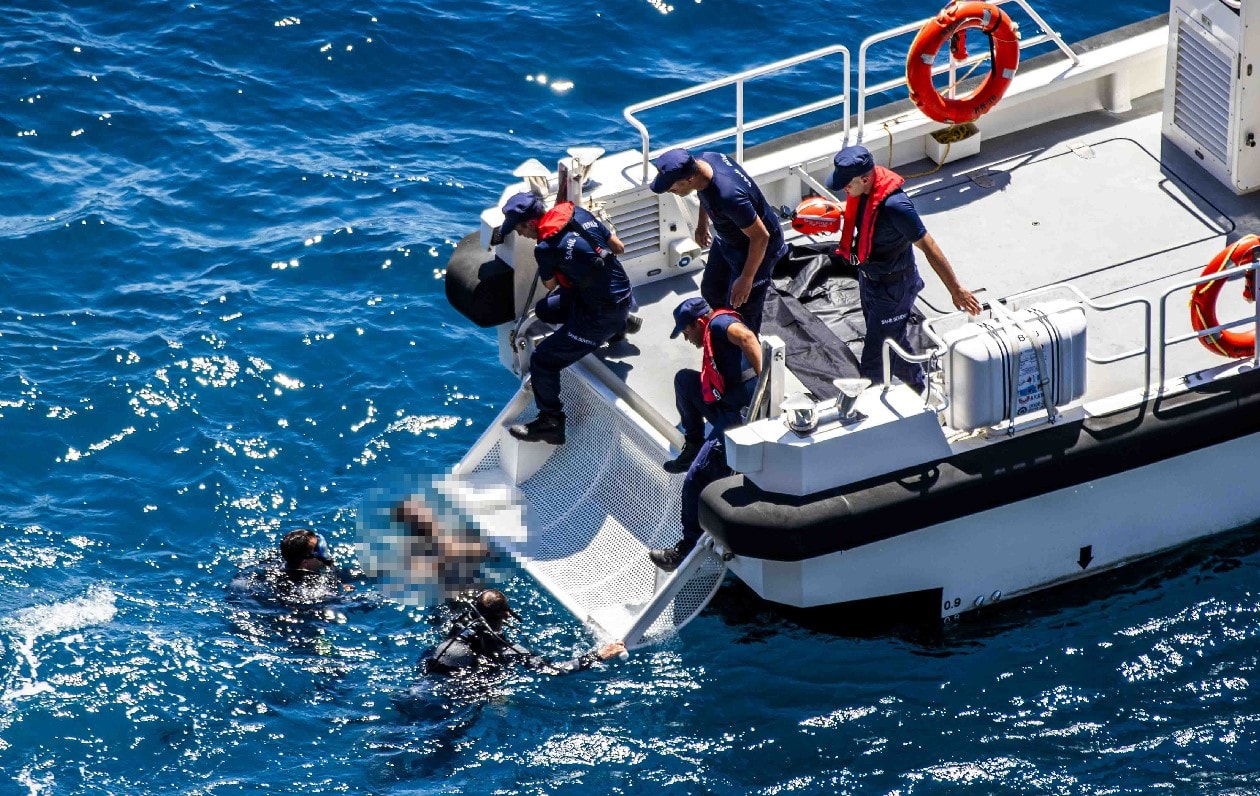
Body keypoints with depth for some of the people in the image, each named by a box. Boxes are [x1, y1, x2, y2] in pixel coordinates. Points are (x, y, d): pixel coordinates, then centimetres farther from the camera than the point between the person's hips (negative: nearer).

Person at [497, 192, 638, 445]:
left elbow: (550, 285, -1)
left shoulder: (546, 248, -22)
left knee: (542, 361, -2)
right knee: (544, 310, 26)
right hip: (622, 290, 8)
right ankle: (620, 325, 30)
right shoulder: (579, 214, -2)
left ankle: (550, 423, 8)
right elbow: (619, 247, 8)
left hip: (603, 315, -8)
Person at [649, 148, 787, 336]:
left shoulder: (728, 197, -44)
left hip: (755, 249, -9)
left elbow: (760, 237, -32)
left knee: (741, 312, 2)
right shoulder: (703, 160, -20)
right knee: (711, 291, 25)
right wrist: (702, 223, 17)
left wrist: (746, 279, -23)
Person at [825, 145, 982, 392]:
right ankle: (918, 387, 52)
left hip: (892, 288, -9)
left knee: (874, 362, 2)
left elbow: (928, 248, -30)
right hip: (869, 277, 9)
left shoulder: (894, 206, -38)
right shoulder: (864, 190, -12)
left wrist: (956, 290, -26)